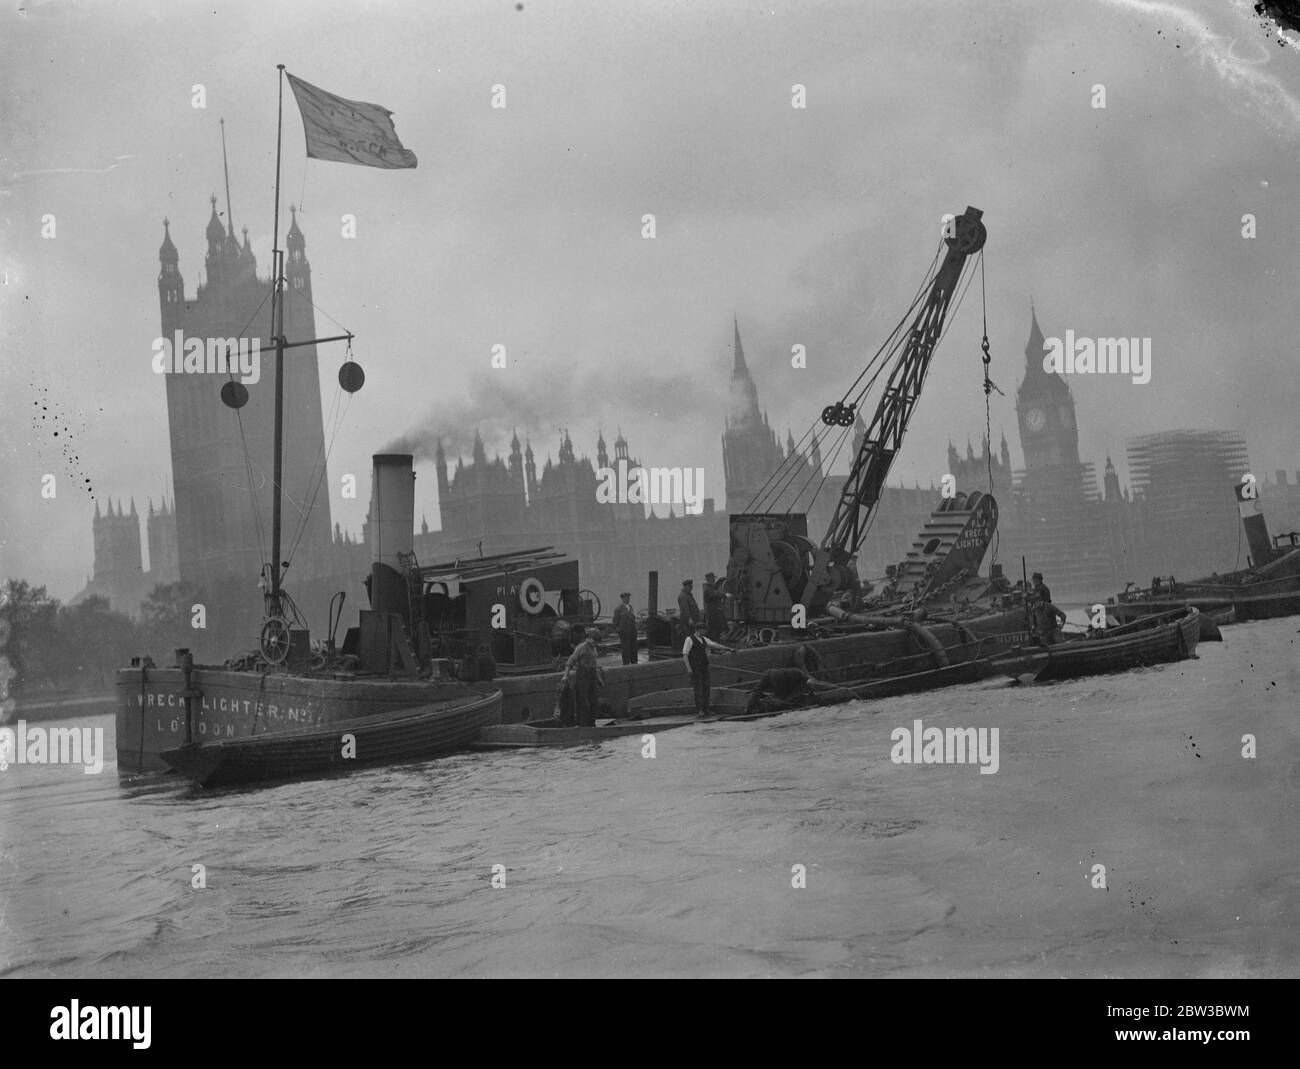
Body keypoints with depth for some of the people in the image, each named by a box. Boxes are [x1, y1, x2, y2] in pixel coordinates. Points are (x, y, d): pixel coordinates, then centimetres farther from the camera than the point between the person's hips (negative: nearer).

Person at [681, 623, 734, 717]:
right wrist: (688, 667, -17)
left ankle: (705, 710, 10)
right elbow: (684, 655, -9)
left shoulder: (704, 639, 12)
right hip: (695, 669, -7)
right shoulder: (689, 640, -8)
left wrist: (729, 649, 12)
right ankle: (699, 711, -7)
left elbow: (715, 645, 15)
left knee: (706, 688, 5)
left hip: (704, 667, 7)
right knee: (699, 688, -9)